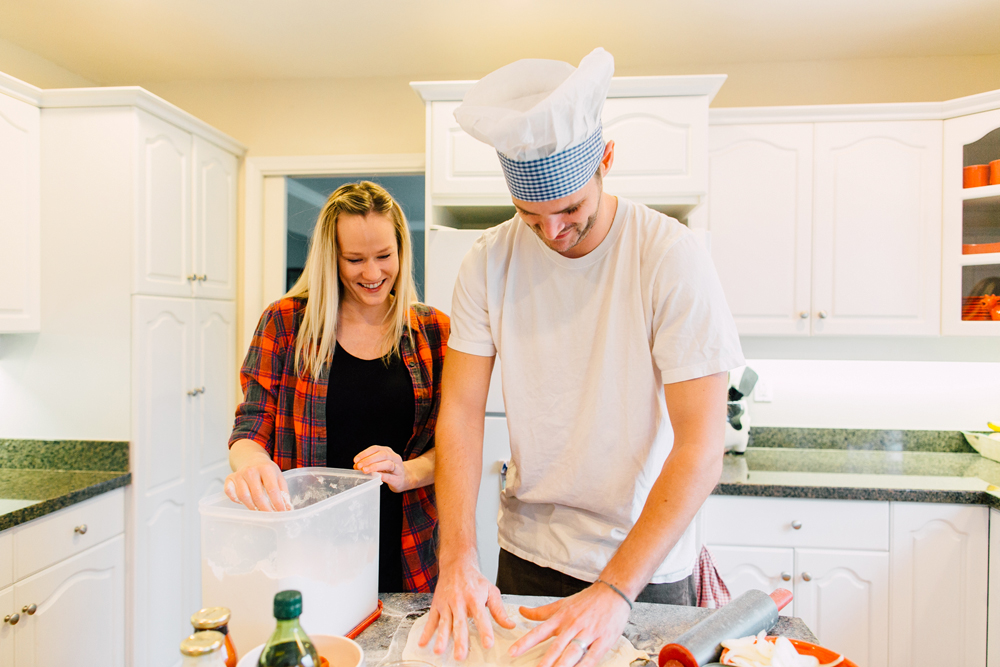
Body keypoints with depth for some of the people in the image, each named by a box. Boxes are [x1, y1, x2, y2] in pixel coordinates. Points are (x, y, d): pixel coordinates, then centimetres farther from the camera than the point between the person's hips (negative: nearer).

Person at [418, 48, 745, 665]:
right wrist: (457, 560, -20)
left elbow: (702, 446, -22)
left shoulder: (672, 257, -20)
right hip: (526, 550, 3)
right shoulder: (490, 260, -10)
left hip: (646, 558, -2)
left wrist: (614, 590, -27)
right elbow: (461, 410, -10)